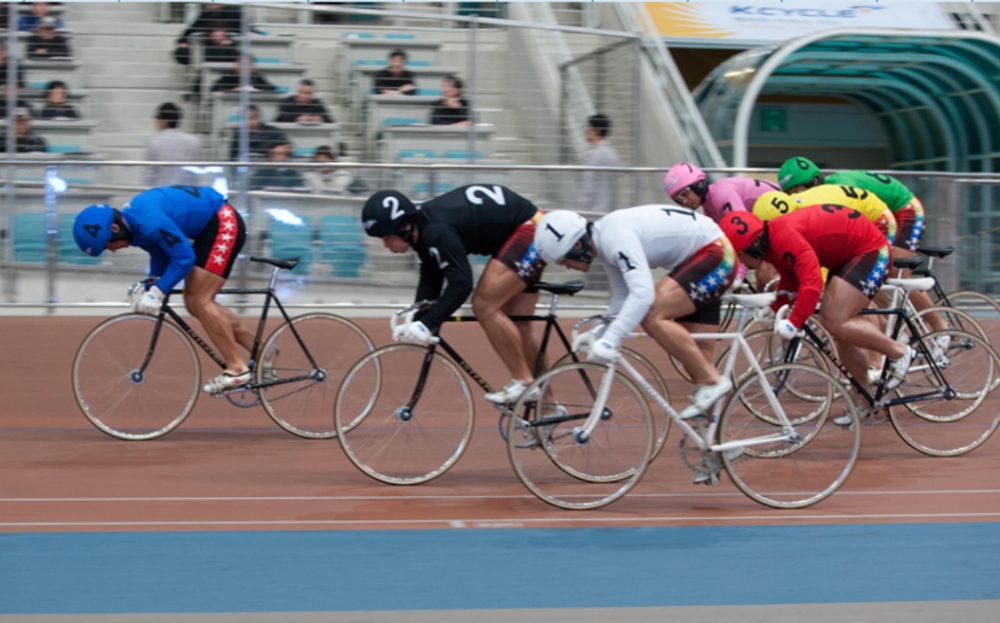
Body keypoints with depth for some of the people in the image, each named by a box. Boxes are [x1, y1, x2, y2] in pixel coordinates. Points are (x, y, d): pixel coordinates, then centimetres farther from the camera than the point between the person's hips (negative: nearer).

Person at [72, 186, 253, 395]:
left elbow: (184, 257, -27)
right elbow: (161, 254, 11)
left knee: (199, 301, -14)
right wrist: (150, 291, 1)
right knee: (195, 303, 9)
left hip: (224, 223, -10)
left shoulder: (148, 221, -30)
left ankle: (237, 369, -10)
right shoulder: (131, 221, 0)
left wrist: (157, 293, -24)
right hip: (209, 228, 10)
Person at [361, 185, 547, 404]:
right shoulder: (424, 228, 1)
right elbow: (430, 280, 5)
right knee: (515, 323, 12)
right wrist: (417, 322, -6)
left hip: (529, 229, -10)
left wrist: (427, 324, -31)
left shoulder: (437, 230, -28)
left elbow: (461, 284, -31)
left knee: (484, 306, -17)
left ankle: (523, 383, -8)